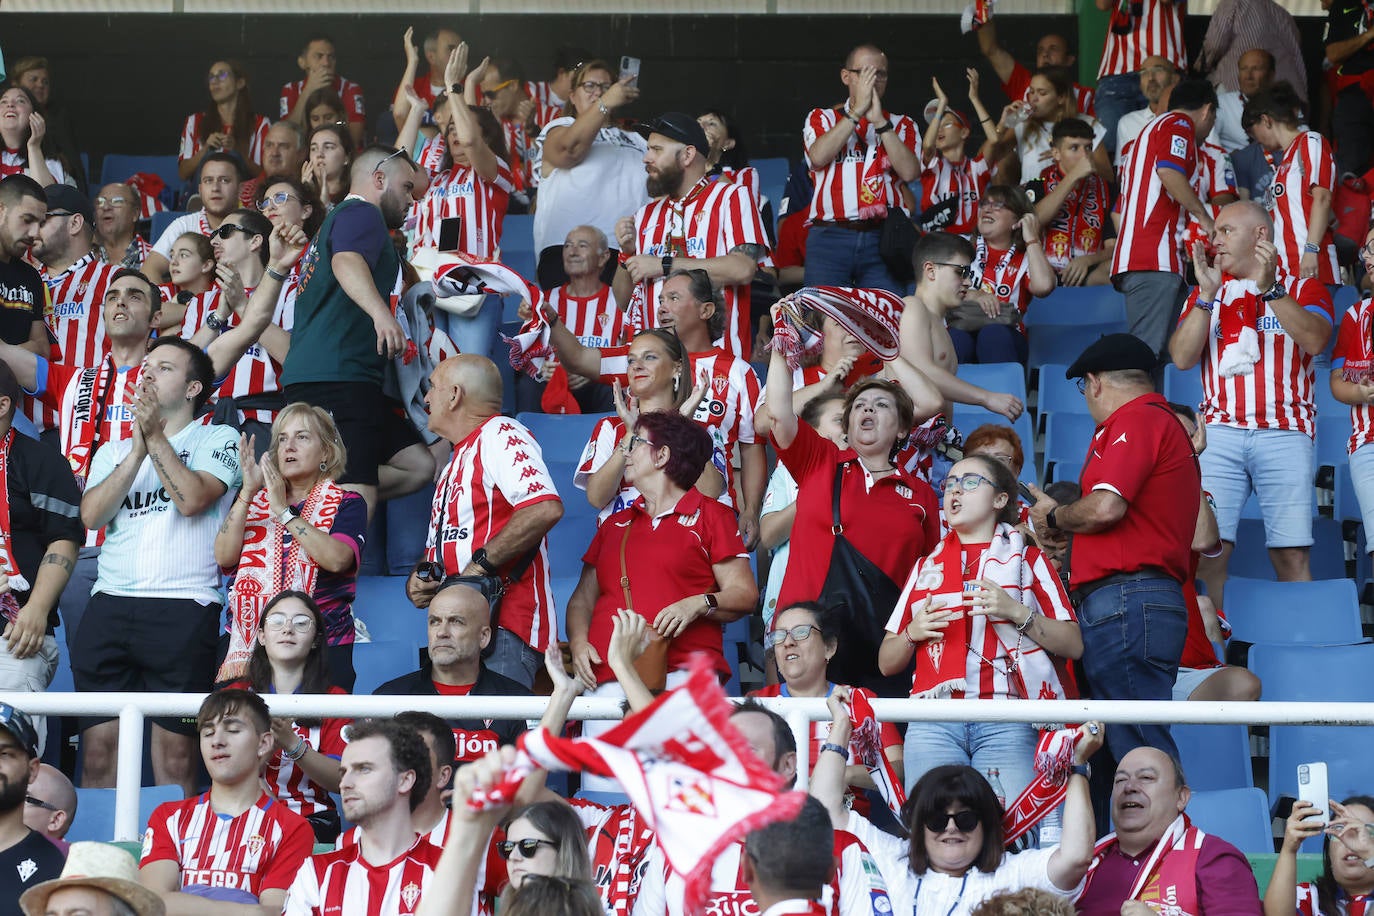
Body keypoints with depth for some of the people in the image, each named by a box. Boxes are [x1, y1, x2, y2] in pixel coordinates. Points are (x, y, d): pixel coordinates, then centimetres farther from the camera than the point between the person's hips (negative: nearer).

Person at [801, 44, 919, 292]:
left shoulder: (902, 125, 15)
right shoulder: (822, 118, 14)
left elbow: (910, 172, -4)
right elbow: (818, 157, -9)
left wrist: (879, 121, -8)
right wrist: (857, 111, -8)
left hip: (881, 238, 1)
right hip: (830, 237, -1)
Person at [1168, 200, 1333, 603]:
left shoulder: (1304, 290, 12)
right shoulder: (1206, 293, 19)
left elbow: (1315, 340, -8)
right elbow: (1182, 357, 6)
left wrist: (1268, 288, -13)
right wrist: (1207, 295, -3)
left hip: (1284, 433, -2)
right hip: (1219, 432, 2)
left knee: (1292, 554, -6)